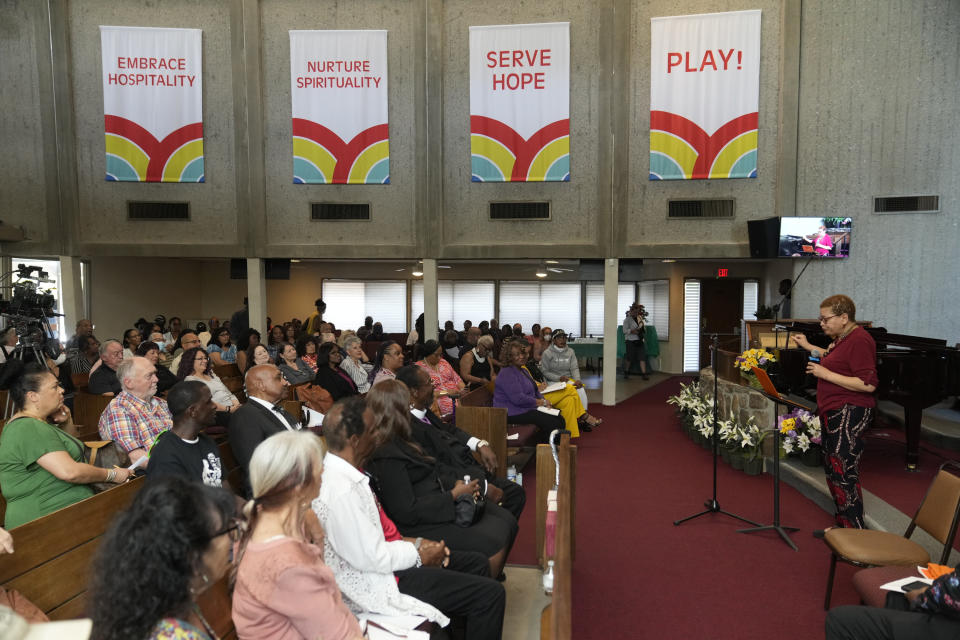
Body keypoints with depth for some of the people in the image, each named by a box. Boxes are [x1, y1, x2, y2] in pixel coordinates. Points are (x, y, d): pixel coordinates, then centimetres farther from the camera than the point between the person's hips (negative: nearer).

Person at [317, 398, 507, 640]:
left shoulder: (339, 470, 1)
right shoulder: (341, 490, -29)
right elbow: (372, 558, -25)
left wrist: (413, 542, 3)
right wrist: (418, 555, -10)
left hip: (384, 558, 10)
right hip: (374, 585, -10)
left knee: (476, 563, 17)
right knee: (491, 594, -12)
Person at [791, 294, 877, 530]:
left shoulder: (859, 340, -17)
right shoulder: (842, 337, 14)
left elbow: (868, 384, -23)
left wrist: (826, 374, -21)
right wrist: (808, 346, 27)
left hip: (850, 414, -11)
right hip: (833, 413, 11)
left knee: (844, 474, -7)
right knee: (832, 470, 15)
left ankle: (855, 533, 2)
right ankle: (842, 525, 26)